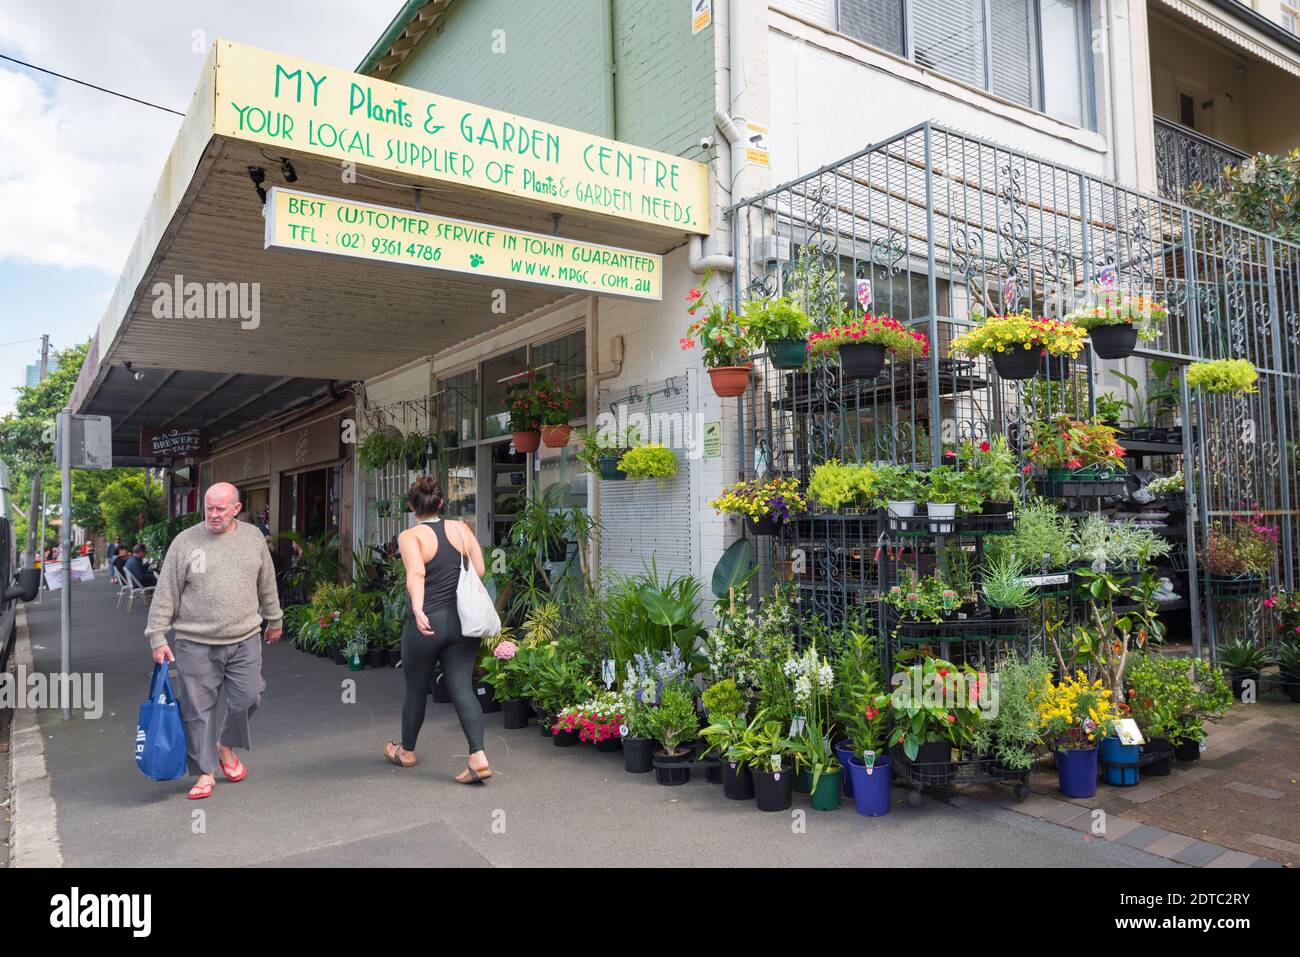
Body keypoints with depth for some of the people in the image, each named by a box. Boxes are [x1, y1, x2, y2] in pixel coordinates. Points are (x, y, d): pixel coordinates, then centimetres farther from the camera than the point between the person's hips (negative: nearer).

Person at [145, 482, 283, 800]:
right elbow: (165, 594, -1)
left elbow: (267, 584, 16)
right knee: (198, 709, 4)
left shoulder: (253, 537, 5)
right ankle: (205, 773, 19)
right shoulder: (185, 542, -3)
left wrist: (274, 620, 21)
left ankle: (227, 747, 29)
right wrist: (157, 637, -3)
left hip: (245, 639, 2)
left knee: (247, 699, 0)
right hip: (196, 644, -2)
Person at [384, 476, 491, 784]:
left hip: (427, 622, -3)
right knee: (462, 688, 3)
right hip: (462, 621, 3)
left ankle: (406, 751, 36)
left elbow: (416, 574, -24)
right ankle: (478, 756, -9)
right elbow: (479, 570, 2)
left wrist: (418, 610, -35)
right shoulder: (461, 529, 4)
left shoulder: (410, 536, -7)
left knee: (416, 689, 15)